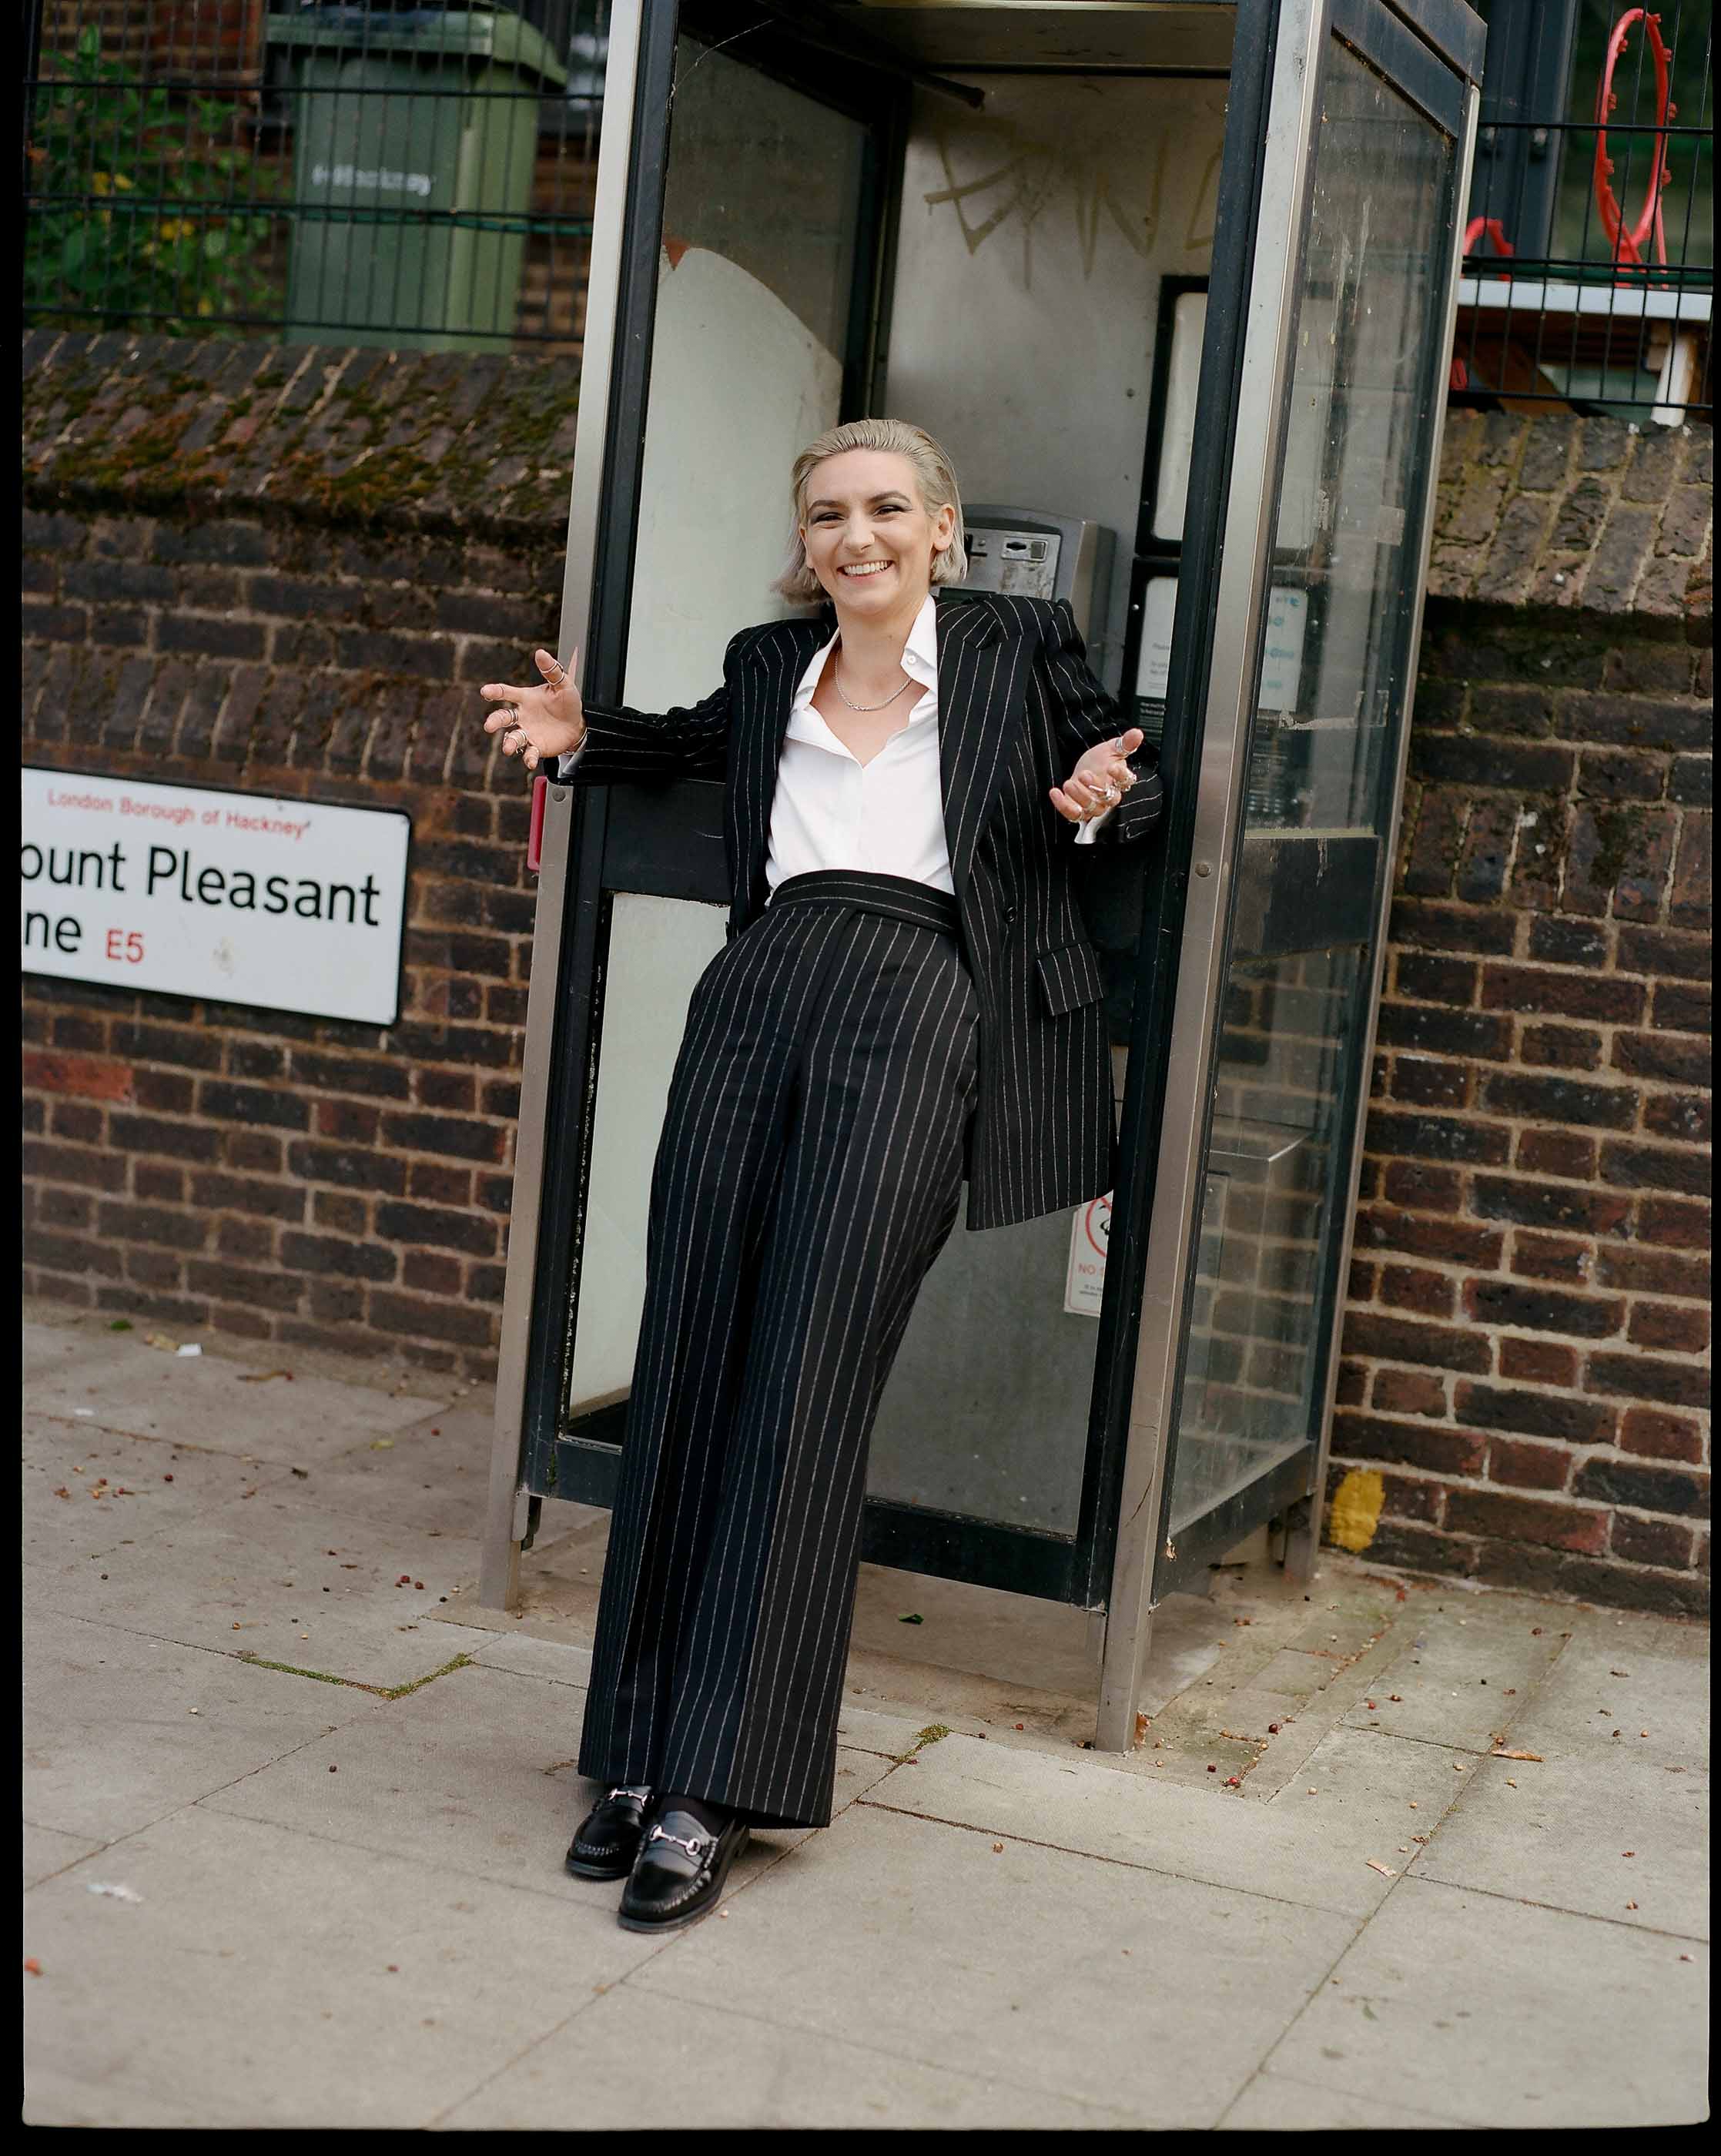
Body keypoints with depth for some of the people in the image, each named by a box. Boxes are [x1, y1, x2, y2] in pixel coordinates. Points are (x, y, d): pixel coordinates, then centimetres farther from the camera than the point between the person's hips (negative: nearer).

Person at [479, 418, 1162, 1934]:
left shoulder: (1021, 645, 11)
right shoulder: (772, 666, 21)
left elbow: (1131, 785, 20)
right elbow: (692, 740, 41)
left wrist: (1095, 804, -3)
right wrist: (580, 736, 22)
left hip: (913, 1009, -4)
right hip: (758, 997, 5)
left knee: (804, 1388, -11)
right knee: (689, 1368, 0)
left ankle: (715, 1792, -8)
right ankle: (642, 1749, 9)